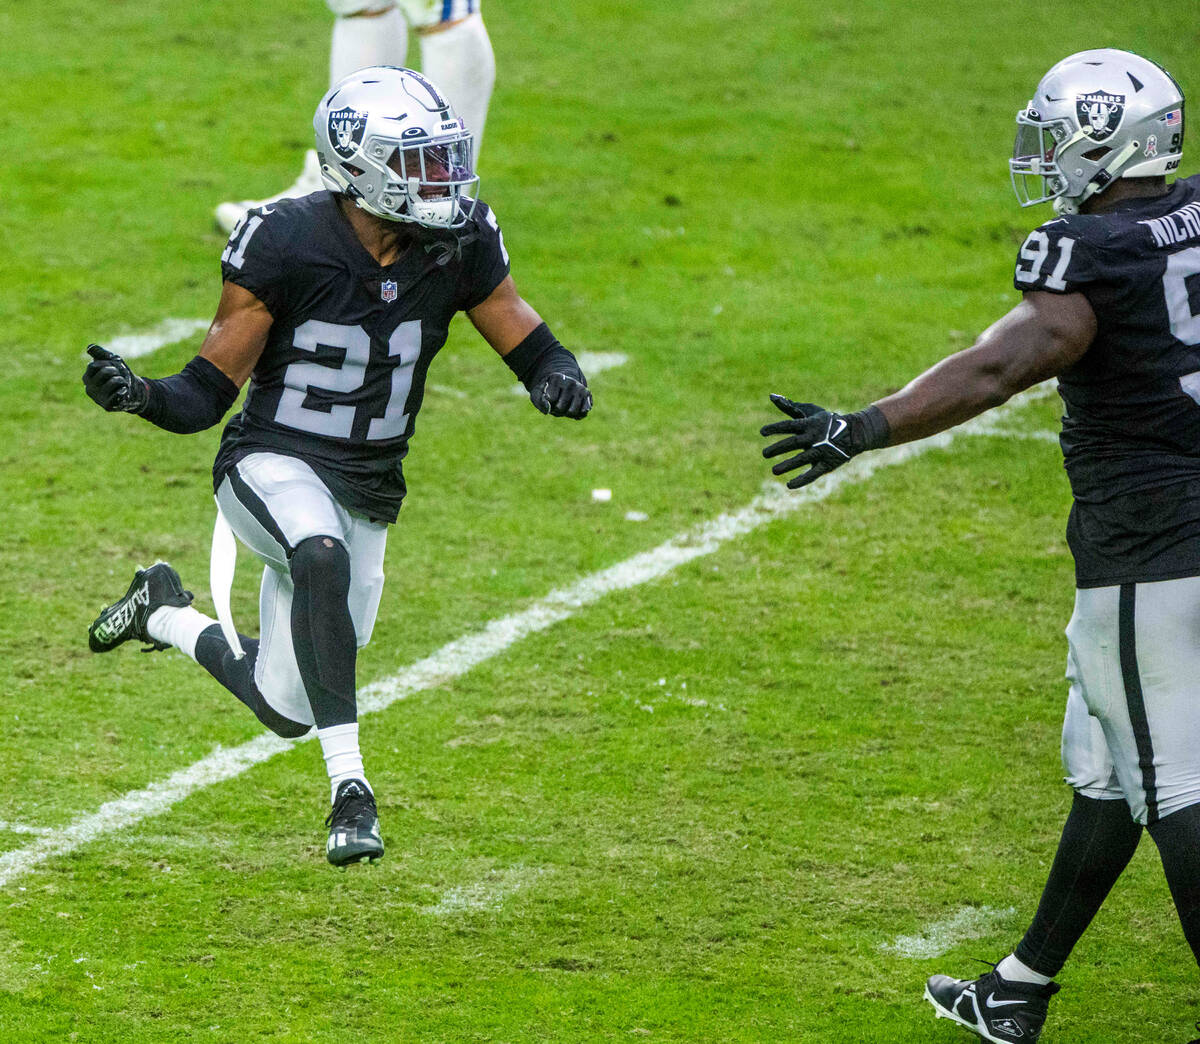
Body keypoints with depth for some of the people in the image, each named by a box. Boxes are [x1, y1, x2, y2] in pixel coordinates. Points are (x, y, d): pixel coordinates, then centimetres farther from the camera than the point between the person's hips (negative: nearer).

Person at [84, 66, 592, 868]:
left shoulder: (460, 245, -6)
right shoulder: (287, 245, -17)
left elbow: (534, 349, 3)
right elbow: (208, 392, -12)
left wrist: (560, 382, -22)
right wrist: (140, 397, -33)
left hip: (367, 491, 5)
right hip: (273, 464, -5)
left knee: (285, 707, 11)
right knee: (322, 558, -41)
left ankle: (165, 614, 42)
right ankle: (350, 789, -33)